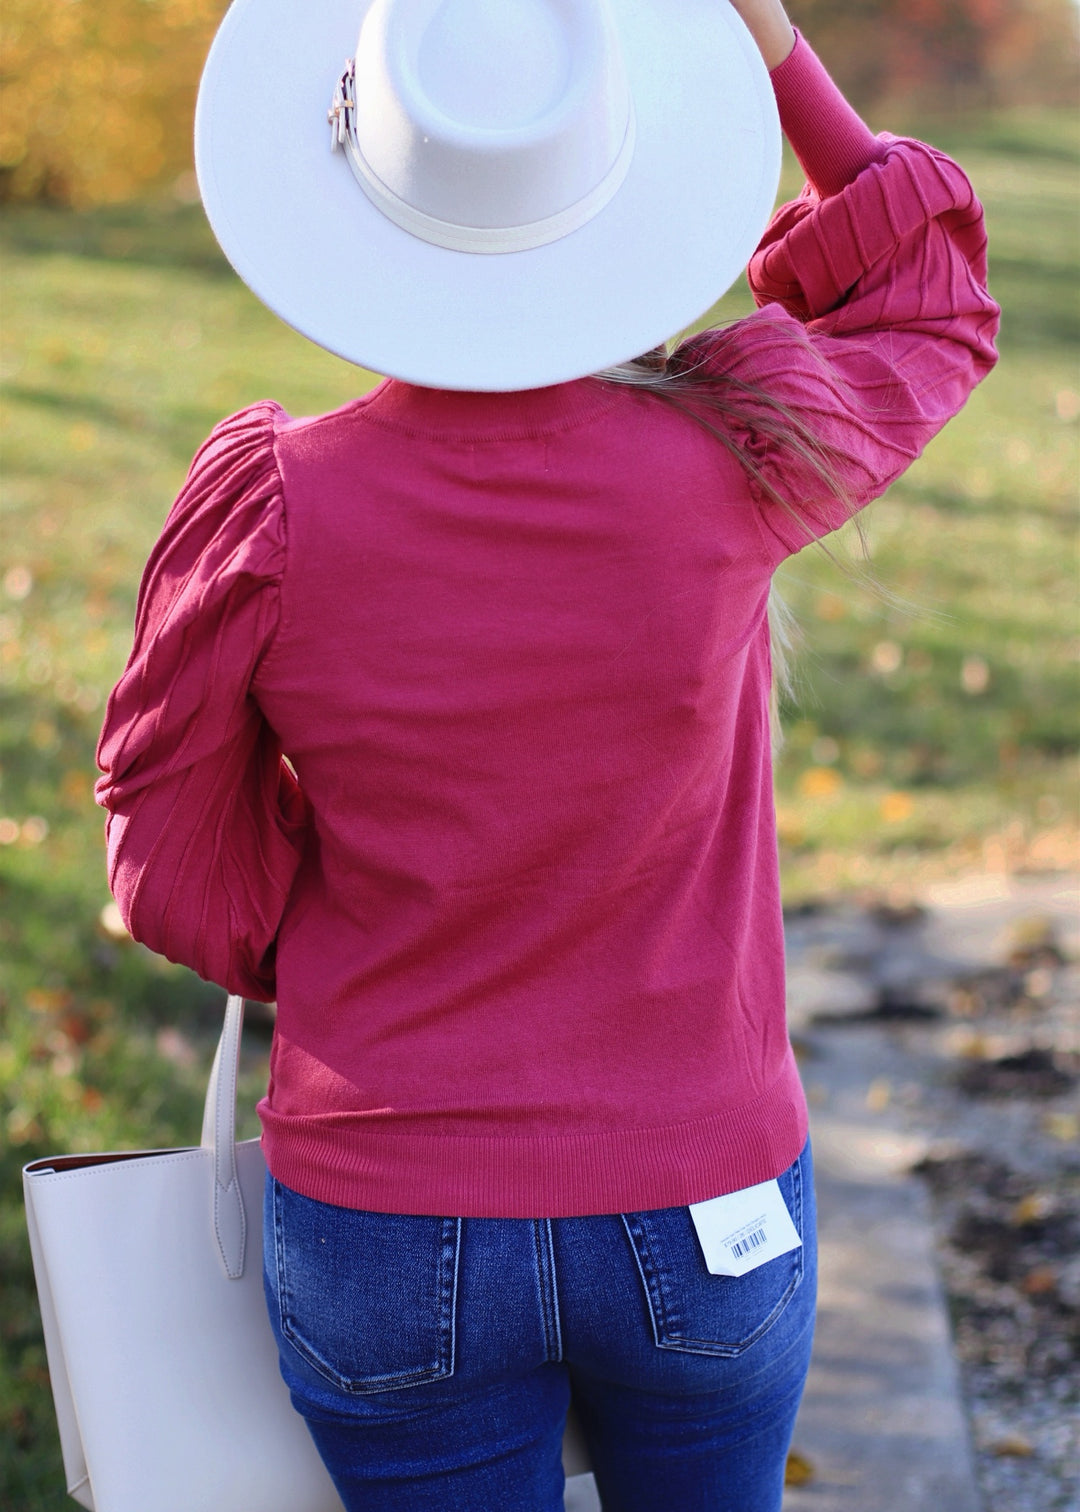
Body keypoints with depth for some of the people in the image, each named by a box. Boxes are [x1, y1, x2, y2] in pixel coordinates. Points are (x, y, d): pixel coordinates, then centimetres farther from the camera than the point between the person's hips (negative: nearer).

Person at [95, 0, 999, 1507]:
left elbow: (179, 863, -5)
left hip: (394, 1245, -1)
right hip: (698, 1217, 1)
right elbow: (931, 307, 5)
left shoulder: (270, 512, -21)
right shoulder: (725, 467, -19)